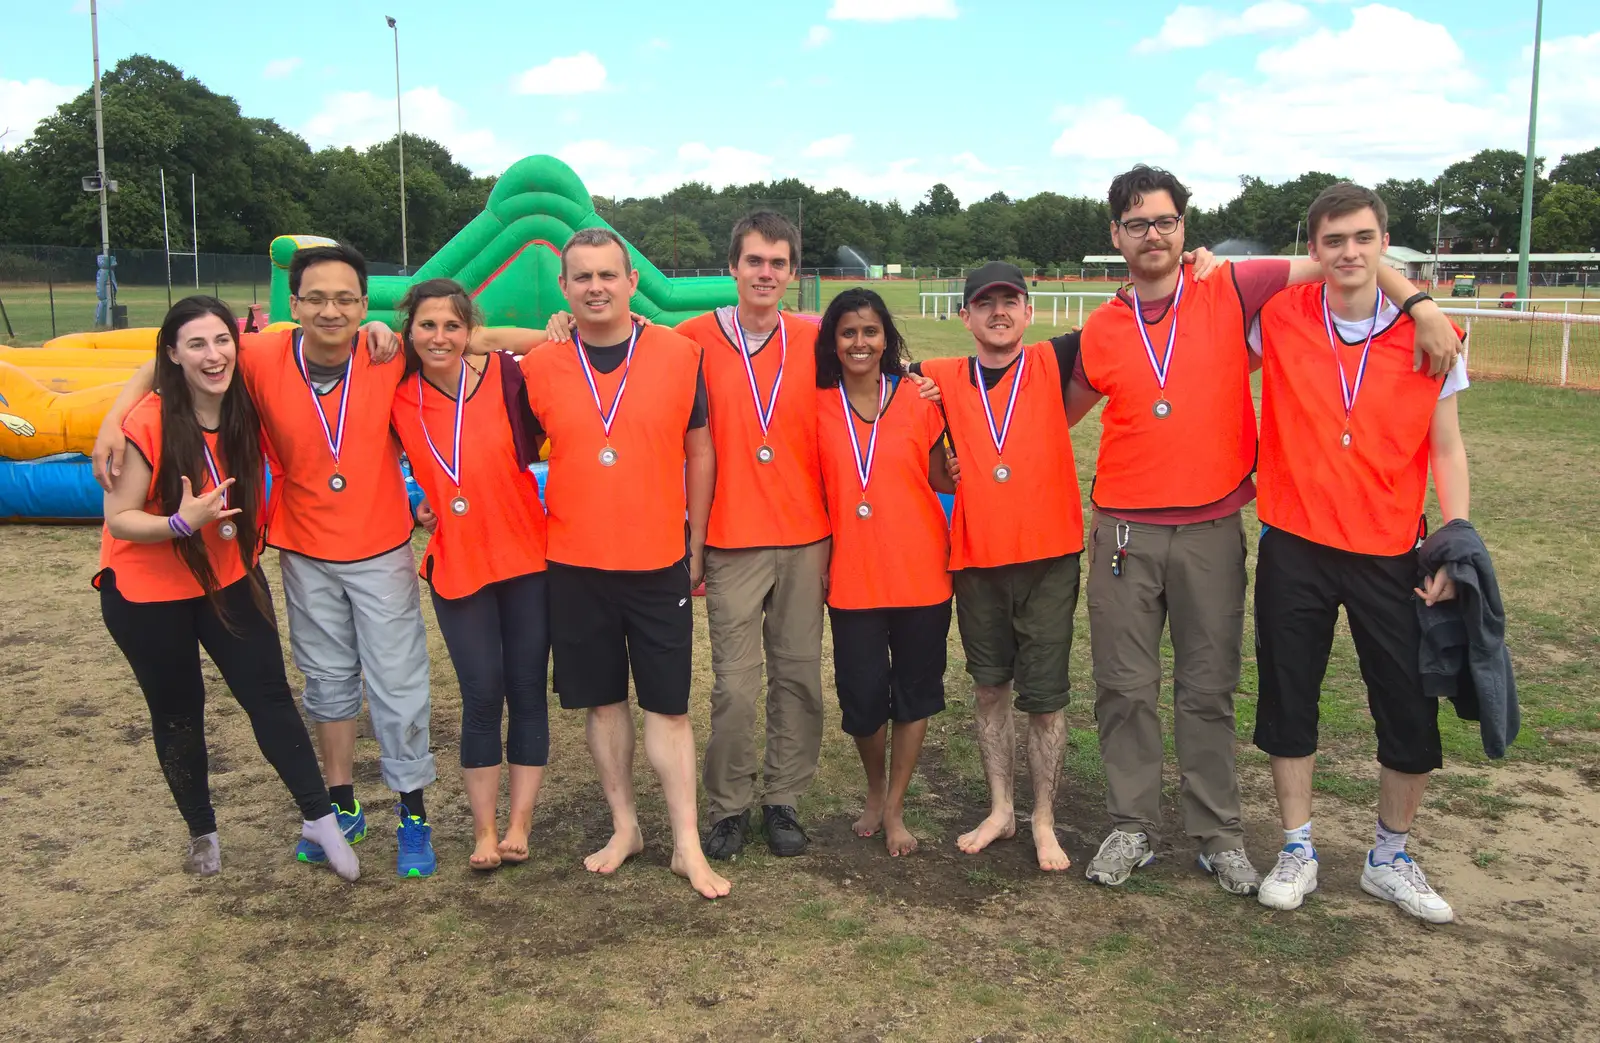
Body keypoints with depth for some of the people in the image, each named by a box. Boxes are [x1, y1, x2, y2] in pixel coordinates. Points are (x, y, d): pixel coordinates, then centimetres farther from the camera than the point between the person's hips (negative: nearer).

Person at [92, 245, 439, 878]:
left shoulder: (389, 358, -16)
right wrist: (115, 419, -12)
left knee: (398, 683, 2)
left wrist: (392, 336, -13)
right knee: (327, 679, 15)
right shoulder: (264, 359, -13)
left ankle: (412, 814, 17)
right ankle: (341, 806, 32)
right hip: (305, 552, 2)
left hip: (381, 550, -2)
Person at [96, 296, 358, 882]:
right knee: (178, 713, 11)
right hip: (148, 592, -3)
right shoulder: (147, 423, -23)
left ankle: (320, 819, 10)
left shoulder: (247, 409, -10)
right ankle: (202, 834, 30)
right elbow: (119, 520, -19)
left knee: (270, 695, -1)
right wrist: (182, 522, -37)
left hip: (230, 578, 3)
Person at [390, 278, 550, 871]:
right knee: (482, 696, 3)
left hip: (525, 557, -1)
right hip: (455, 565, 1)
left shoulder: (502, 377, -8)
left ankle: (519, 824, 18)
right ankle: (484, 830, 16)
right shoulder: (399, 396, -1)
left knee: (527, 690, 5)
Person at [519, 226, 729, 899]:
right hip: (573, 565, 2)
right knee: (602, 700, 12)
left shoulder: (679, 355, -3)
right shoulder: (539, 366, 0)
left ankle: (687, 844, 14)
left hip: (659, 563, -1)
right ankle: (624, 827, 27)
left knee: (667, 705, 4)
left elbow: (699, 451, 3)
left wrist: (697, 544, 3)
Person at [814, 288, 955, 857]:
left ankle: (894, 810, 25)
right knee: (862, 695, 4)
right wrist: (817, 558, 2)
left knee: (914, 690, 8)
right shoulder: (817, 406, 1)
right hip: (852, 576, 0)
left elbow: (942, 479, 4)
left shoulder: (918, 400, -1)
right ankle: (875, 790, 34)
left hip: (919, 570, 0)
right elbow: (814, 491, 7)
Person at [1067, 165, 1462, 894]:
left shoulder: (1230, 292, -1)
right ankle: (1131, 828, 20)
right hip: (1124, 531, 1)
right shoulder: (1100, 330, 5)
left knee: (1209, 689, 8)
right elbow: (1063, 411, 20)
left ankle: (1217, 834, 22)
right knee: (1125, 687, 6)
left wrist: (1417, 304, -10)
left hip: (1212, 530, -1)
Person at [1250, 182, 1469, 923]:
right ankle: (1297, 852, 27)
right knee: (1288, 701, 9)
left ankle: (1390, 859, 28)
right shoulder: (1277, 320, -3)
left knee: (1412, 711, 6)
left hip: (1391, 553, 0)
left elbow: (1447, 448, 3)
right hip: (1294, 549, 0)